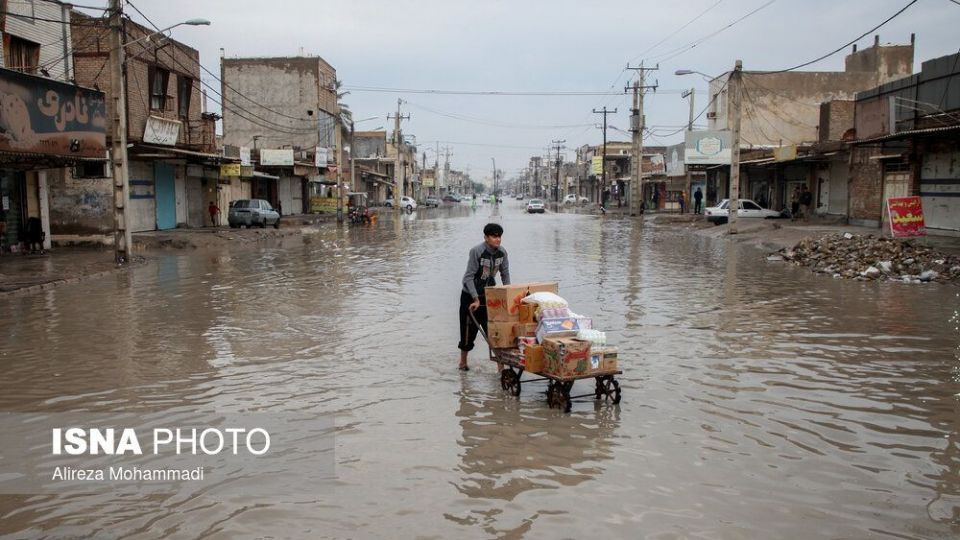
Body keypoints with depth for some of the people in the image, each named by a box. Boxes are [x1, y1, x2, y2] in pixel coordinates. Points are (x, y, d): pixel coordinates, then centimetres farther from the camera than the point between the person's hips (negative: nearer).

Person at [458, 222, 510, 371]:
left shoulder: (502, 252, -6)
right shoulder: (476, 251, -21)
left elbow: (505, 274, 5)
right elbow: (469, 277, -21)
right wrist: (476, 299, -25)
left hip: (490, 295, 4)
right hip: (470, 295, -4)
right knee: (469, 329, 4)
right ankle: (463, 362, 23)